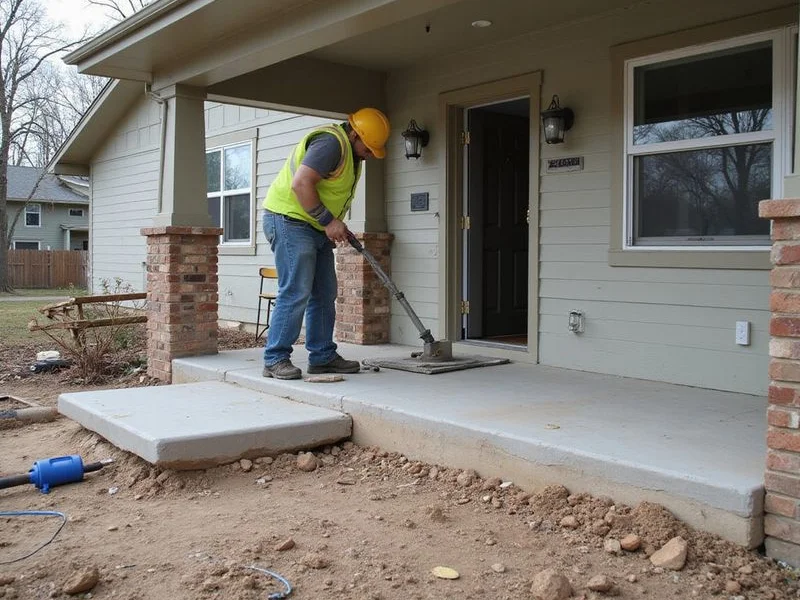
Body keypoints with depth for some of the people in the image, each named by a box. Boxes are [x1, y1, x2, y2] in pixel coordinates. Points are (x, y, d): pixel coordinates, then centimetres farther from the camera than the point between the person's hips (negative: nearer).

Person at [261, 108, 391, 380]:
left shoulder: (350, 152, 15)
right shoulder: (331, 142, -18)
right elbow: (300, 184, -28)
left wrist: (337, 226, 8)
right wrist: (329, 221, -22)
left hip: (316, 227, 11)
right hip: (290, 220, -10)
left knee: (325, 294, 9)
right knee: (296, 292, -13)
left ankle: (323, 356, 15)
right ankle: (275, 359, -5)